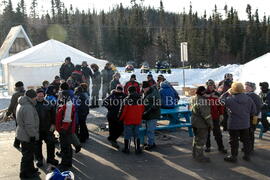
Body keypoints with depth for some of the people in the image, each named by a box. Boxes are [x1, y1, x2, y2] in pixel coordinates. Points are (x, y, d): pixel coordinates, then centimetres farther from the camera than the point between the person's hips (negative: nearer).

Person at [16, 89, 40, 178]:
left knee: (29, 153, 22)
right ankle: (25, 173, 14)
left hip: (22, 134, 10)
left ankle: (30, 169, 36)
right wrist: (33, 135, -18)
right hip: (27, 135, -10)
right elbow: (29, 124, -27)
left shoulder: (21, 104, 8)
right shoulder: (28, 107, -26)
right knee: (28, 154, 3)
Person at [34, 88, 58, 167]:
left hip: (48, 128, 2)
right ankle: (39, 159, 26)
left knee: (51, 143, 8)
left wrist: (53, 124, -2)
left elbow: (53, 114, 5)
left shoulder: (47, 104, -1)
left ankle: (50, 158, 25)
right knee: (37, 144, 10)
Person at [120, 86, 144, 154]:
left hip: (128, 121, -4)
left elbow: (123, 110, -12)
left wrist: (121, 118, 2)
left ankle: (127, 149, 15)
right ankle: (138, 149, 14)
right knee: (136, 135, 13)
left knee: (127, 135, 8)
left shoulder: (126, 99, -12)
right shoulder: (140, 99, 1)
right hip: (137, 121, 4)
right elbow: (142, 110, 8)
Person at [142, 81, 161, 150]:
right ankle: (152, 143, 26)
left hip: (153, 115, -9)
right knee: (148, 130, 15)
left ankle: (150, 144, 4)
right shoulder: (145, 93, 13)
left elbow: (156, 106, -21)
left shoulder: (154, 94, -17)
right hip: (147, 115, 9)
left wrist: (147, 112, -21)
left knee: (150, 130, -6)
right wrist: (143, 112, 14)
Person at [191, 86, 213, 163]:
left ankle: (195, 154, 33)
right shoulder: (202, 100, -24)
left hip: (194, 121, 9)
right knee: (201, 140, 2)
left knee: (196, 138, 21)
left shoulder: (194, 99, 4)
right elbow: (205, 113, -24)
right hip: (201, 123, -9)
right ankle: (199, 156, 10)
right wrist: (210, 123, -15)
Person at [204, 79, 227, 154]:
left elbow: (220, 104, 8)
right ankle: (208, 146, 22)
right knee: (207, 132, 10)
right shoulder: (204, 94, -4)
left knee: (217, 133, 4)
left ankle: (221, 147, 10)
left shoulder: (217, 94, 5)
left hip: (215, 117, 1)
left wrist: (221, 114, 4)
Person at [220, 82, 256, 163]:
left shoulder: (231, 99, -20)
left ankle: (233, 157, 17)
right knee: (246, 139, 17)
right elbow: (253, 111, 2)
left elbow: (221, 99, -3)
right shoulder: (248, 98, -5)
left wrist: (227, 92, 3)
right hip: (245, 123, 5)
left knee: (234, 141, 8)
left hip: (234, 124, -4)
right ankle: (247, 155, 28)